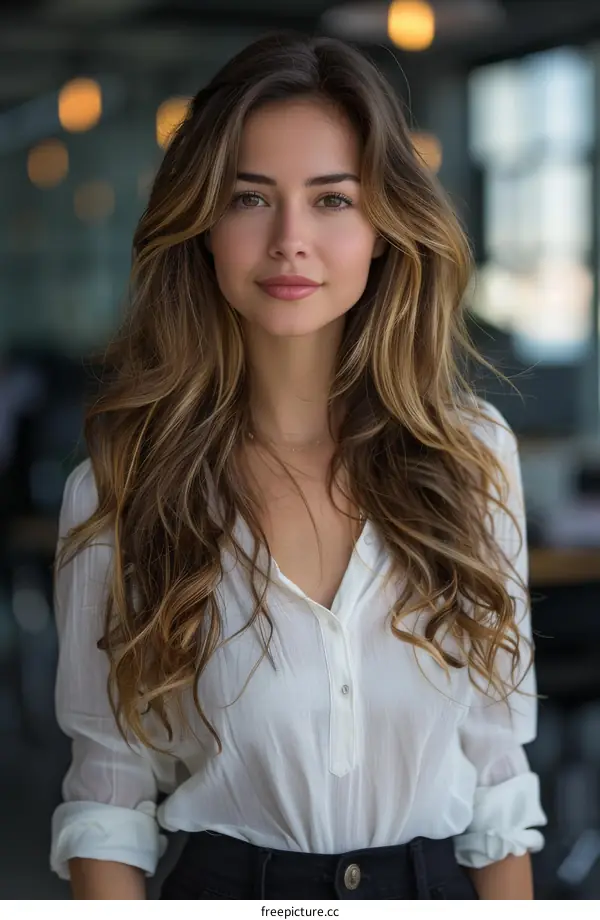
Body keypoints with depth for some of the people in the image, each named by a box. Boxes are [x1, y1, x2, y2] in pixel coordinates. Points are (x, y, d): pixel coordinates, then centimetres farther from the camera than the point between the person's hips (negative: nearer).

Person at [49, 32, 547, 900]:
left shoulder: (473, 451, -5)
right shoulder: (122, 481, -10)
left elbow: (497, 763, -2)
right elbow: (109, 794, -7)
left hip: (436, 887, 2)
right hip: (222, 884, -2)